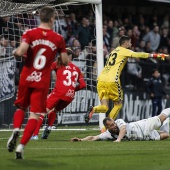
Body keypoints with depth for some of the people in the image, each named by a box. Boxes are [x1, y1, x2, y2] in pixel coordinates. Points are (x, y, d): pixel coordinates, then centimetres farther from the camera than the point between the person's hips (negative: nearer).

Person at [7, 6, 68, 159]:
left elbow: (20, 52, -18)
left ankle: (16, 130, -6)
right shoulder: (58, 38, -2)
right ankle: (21, 146, -12)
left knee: (21, 107, 21)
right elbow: (65, 62, 3)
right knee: (35, 114, 0)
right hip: (43, 82, -1)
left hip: (26, 78, 1)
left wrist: (15, 52, 5)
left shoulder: (30, 34, -5)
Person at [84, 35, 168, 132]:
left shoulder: (114, 51, 25)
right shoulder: (124, 51, 2)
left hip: (101, 80, 7)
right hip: (111, 81, -7)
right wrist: (156, 55, -3)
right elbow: (139, 55, -5)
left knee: (104, 108, 6)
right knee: (118, 104, 10)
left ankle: (93, 109, -26)